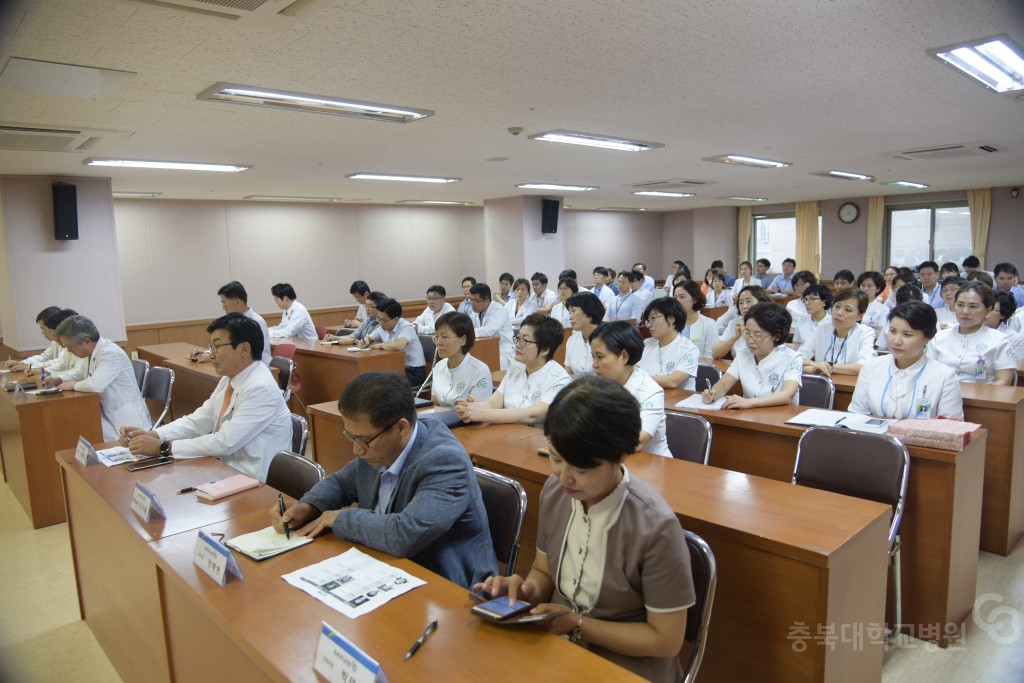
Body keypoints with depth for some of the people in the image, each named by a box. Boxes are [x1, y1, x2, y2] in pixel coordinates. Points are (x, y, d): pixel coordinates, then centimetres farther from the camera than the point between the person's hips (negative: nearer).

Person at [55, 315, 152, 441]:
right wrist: (58, 379, 8)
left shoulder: (111, 354, -21)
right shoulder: (94, 352, 6)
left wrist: (73, 385, -12)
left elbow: (95, 385, -32)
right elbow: (83, 375, 25)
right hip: (110, 415, 8)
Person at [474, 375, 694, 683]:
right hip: (557, 643, 5)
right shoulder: (554, 491, -8)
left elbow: (665, 640, -14)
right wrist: (526, 589, -13)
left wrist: (577, 625, -17)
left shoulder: (655, 527, -24)